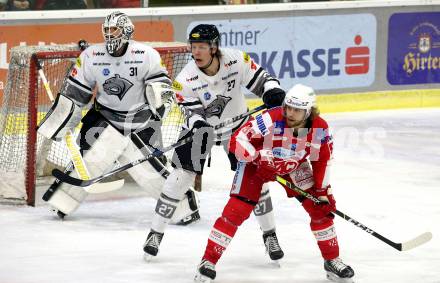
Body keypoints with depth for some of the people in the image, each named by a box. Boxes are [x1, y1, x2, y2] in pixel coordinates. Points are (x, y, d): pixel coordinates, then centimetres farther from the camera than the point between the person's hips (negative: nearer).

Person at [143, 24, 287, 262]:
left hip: (237, 126, 1)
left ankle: (269, 234, 11)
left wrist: (272, 91, -34)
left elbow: (260, 79, -12)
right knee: (181, 175, -6)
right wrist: (198, 126, -46)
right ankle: (156, 232, 6)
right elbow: (194, 112, -23)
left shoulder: (237, 61, -24)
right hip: (201, 127, -1)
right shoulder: (186, 79, -24)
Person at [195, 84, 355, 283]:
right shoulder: (270, 120, -35)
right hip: (256, 163, -4)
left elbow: (322, 160, -5)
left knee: (320, 208, -2)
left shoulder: (319, 128, -21)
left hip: (294, 167, 4)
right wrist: (260, 158, -37)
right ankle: (208, 261, -6)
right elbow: (238, 141, -33)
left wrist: (323, 190, -5)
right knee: (236, 211, -14)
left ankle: (332, 260, 14)